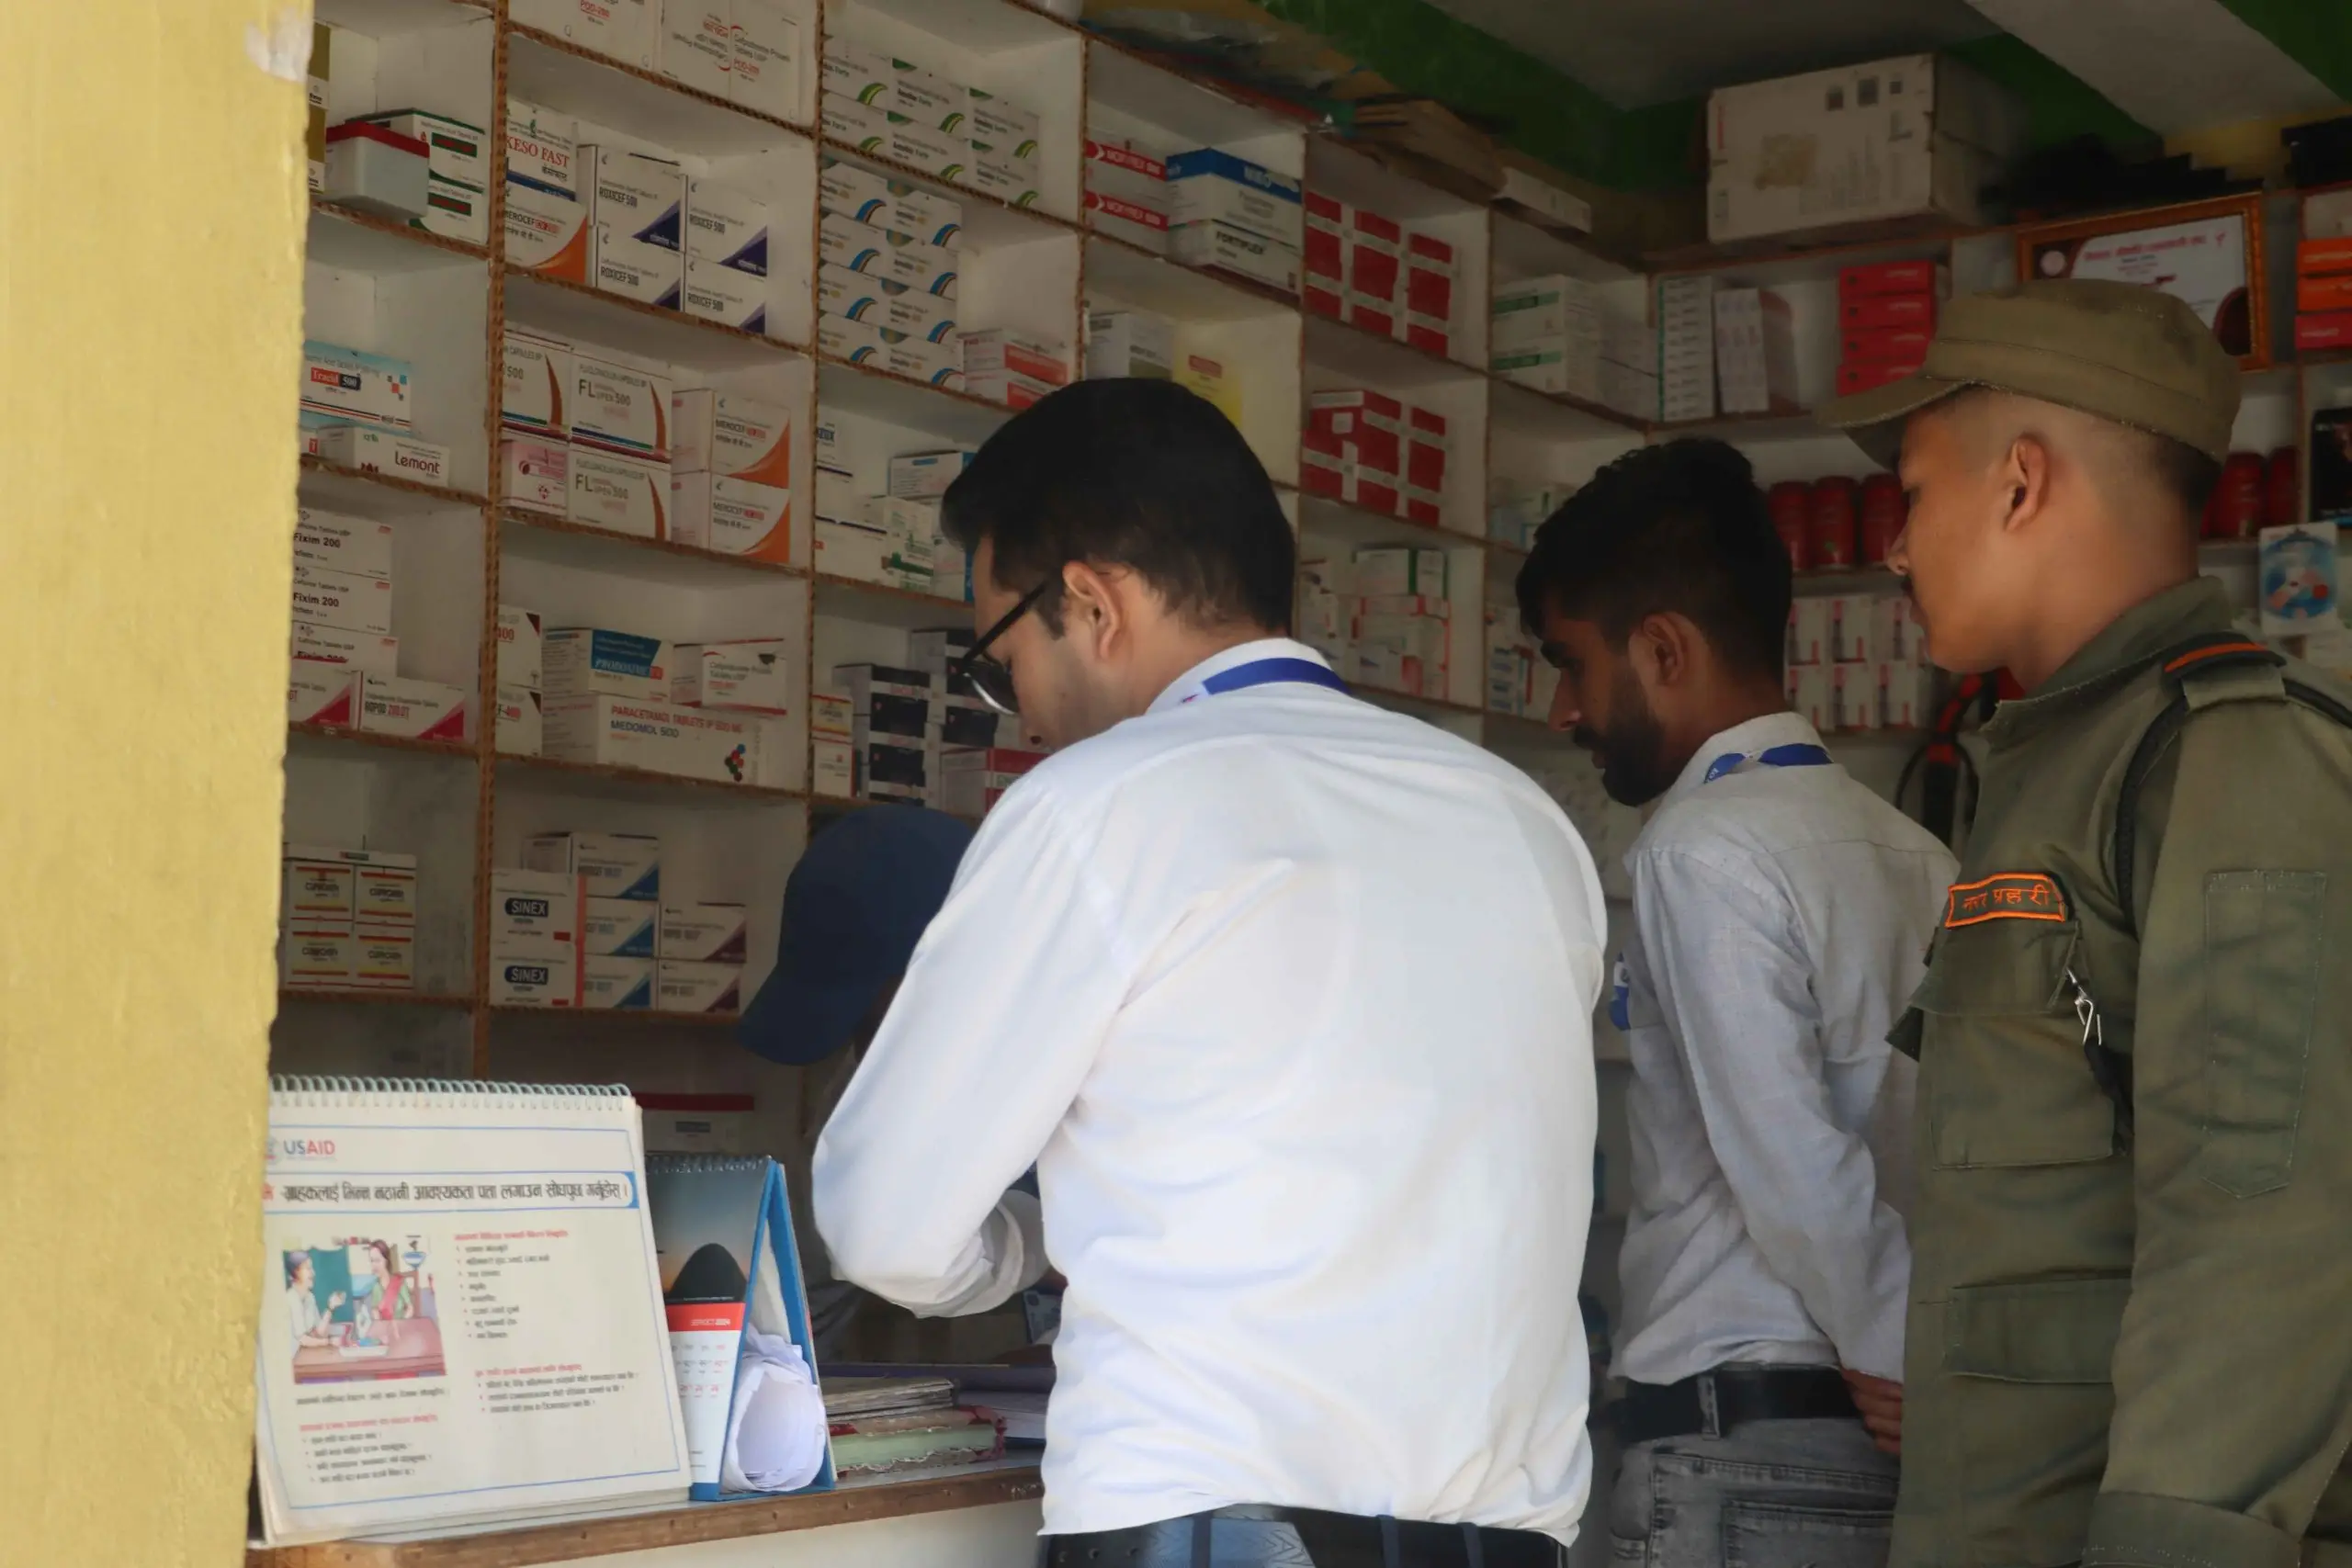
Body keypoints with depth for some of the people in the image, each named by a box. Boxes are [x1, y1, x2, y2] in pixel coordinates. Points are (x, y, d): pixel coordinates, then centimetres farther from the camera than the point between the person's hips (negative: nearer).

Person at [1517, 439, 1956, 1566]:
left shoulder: (1702, 850, -11)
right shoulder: (1910, 853, 11)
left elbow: (1790, 1164, -17)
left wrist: (1892, 1354, -6)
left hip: (1739, 1437, -8)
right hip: (1885, 1442, 8)